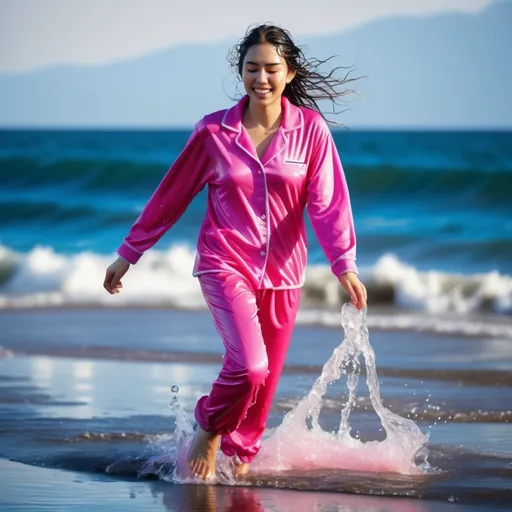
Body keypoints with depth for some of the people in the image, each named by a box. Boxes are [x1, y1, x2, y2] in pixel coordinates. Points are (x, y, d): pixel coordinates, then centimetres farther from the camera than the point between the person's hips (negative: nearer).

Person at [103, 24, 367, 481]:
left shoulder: (310, 129, -3)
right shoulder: (213, 131, -3)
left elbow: (328, 201, -7)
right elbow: (172, 195, 5)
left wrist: (344, 264, -19)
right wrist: (129, 253, 9)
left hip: (282, 271, 2)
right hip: (225, 263, -2)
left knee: (264, 379, 8)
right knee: (249, 366, -21)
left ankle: (241, 456, 31)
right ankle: (208, 432, 7)